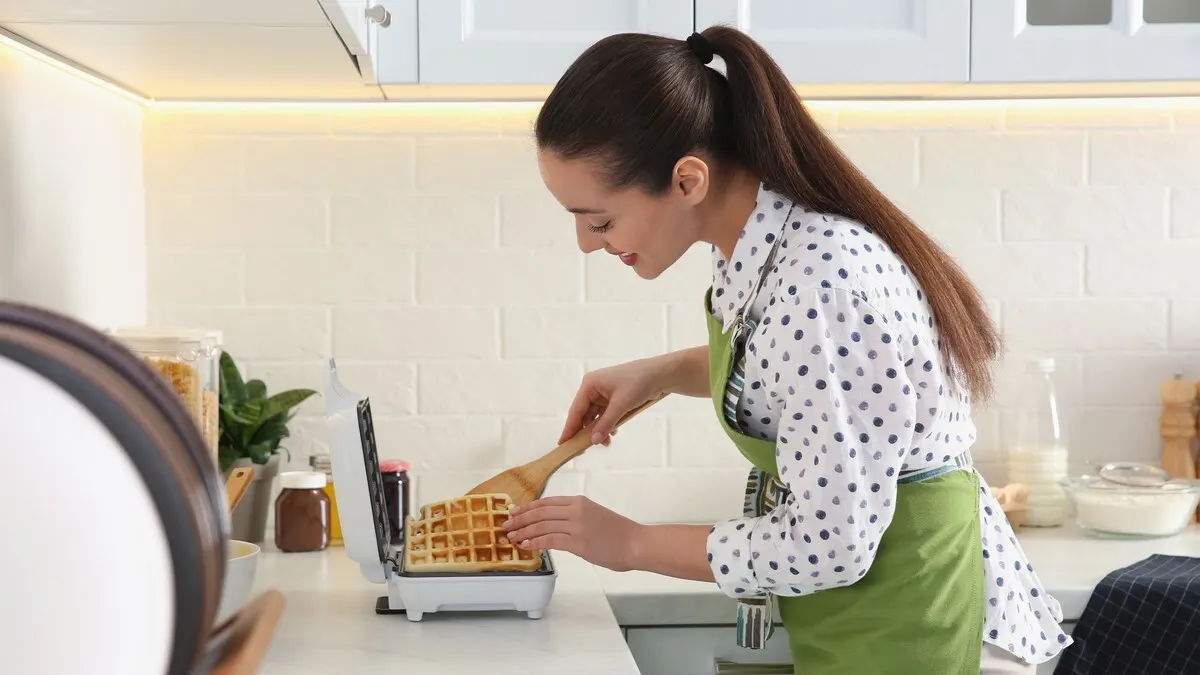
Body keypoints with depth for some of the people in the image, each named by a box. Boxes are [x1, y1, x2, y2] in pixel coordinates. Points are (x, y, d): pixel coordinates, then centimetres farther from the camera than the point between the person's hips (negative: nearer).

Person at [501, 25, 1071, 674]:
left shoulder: (821, 284, -31)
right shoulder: (761, 232, -5)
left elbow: (827, 545, -26)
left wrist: (632, 545, -14)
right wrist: (661, 372, 2)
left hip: (903, 616, -8)